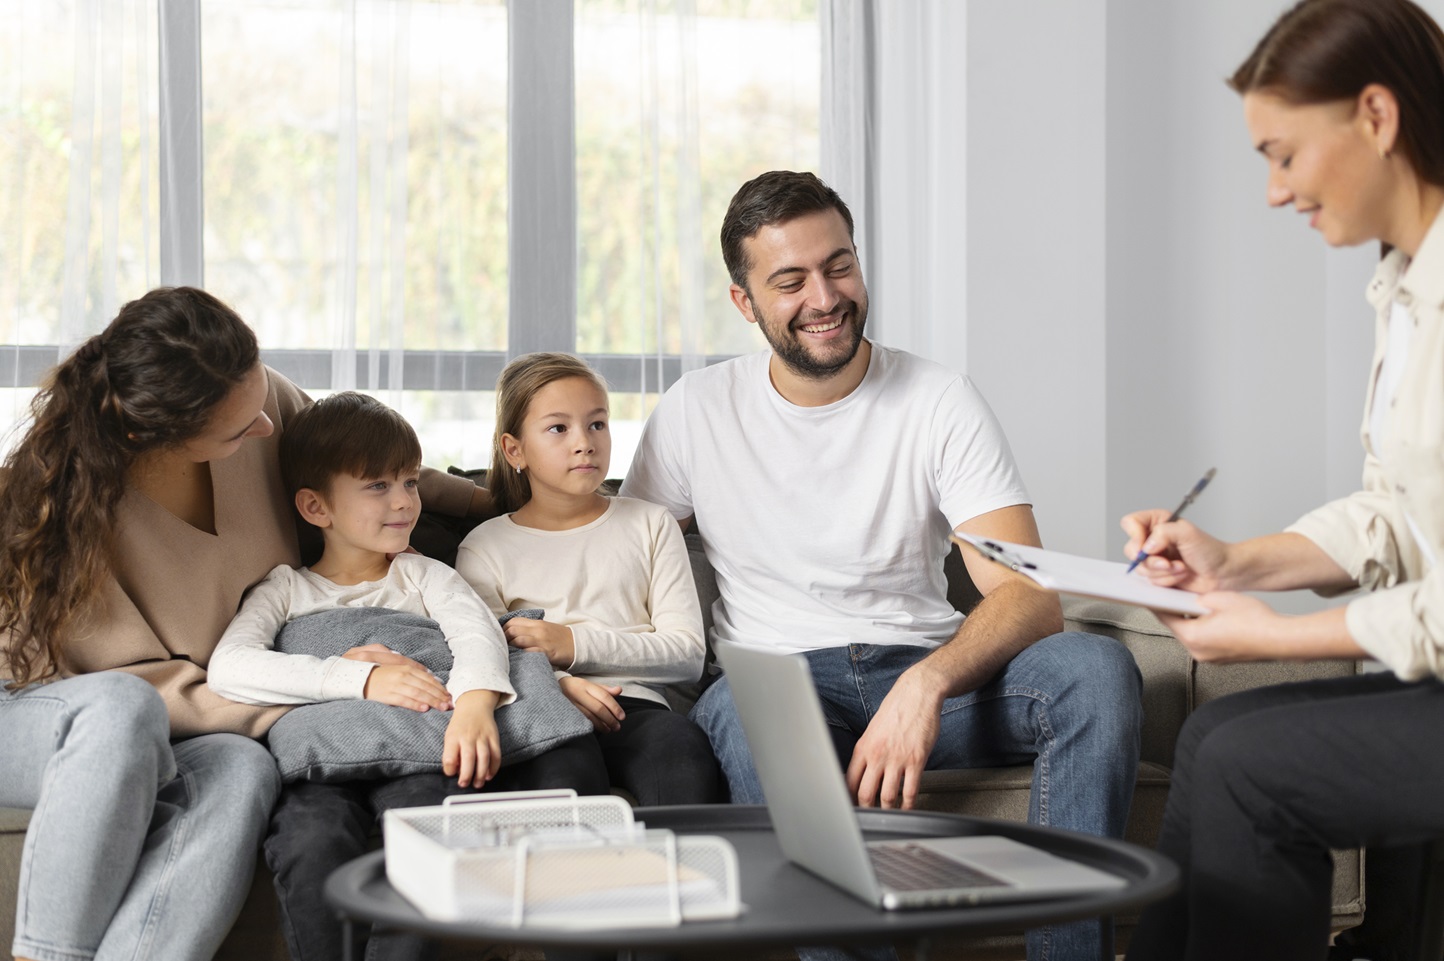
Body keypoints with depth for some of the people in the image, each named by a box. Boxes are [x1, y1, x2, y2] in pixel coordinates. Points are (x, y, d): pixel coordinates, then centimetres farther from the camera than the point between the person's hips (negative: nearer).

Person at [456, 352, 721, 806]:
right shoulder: (485, 547, 16)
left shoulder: (648, 525, 19)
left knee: (685, 747, -35)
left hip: (633, 707, 2)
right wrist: (556, 684, -19)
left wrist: (576, 644, -6)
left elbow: (688, 654, 8)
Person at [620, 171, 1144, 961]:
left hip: (927, 668, 1)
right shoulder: (695, 411, 6)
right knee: (747, 716, -38)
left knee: (1096, 668, -28)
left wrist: (926, 685, -30)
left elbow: (1029, 596, -9)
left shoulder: (939, 401, 1)